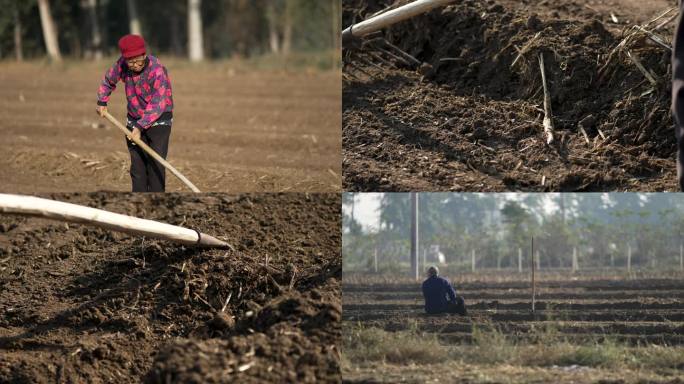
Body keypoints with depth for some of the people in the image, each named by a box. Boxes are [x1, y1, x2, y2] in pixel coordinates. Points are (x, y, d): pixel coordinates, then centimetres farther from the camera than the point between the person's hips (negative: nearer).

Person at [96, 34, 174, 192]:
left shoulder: (157, 70, -26)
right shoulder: (122, 64, -10)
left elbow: (157, 105, -31)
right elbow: (109, 80, 14)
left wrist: (141, 126, -37)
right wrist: (102, 101, 8)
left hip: (158, 120, -5)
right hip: (134, 119, 5)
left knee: (156, 165, -13)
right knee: (137, 164, 4)